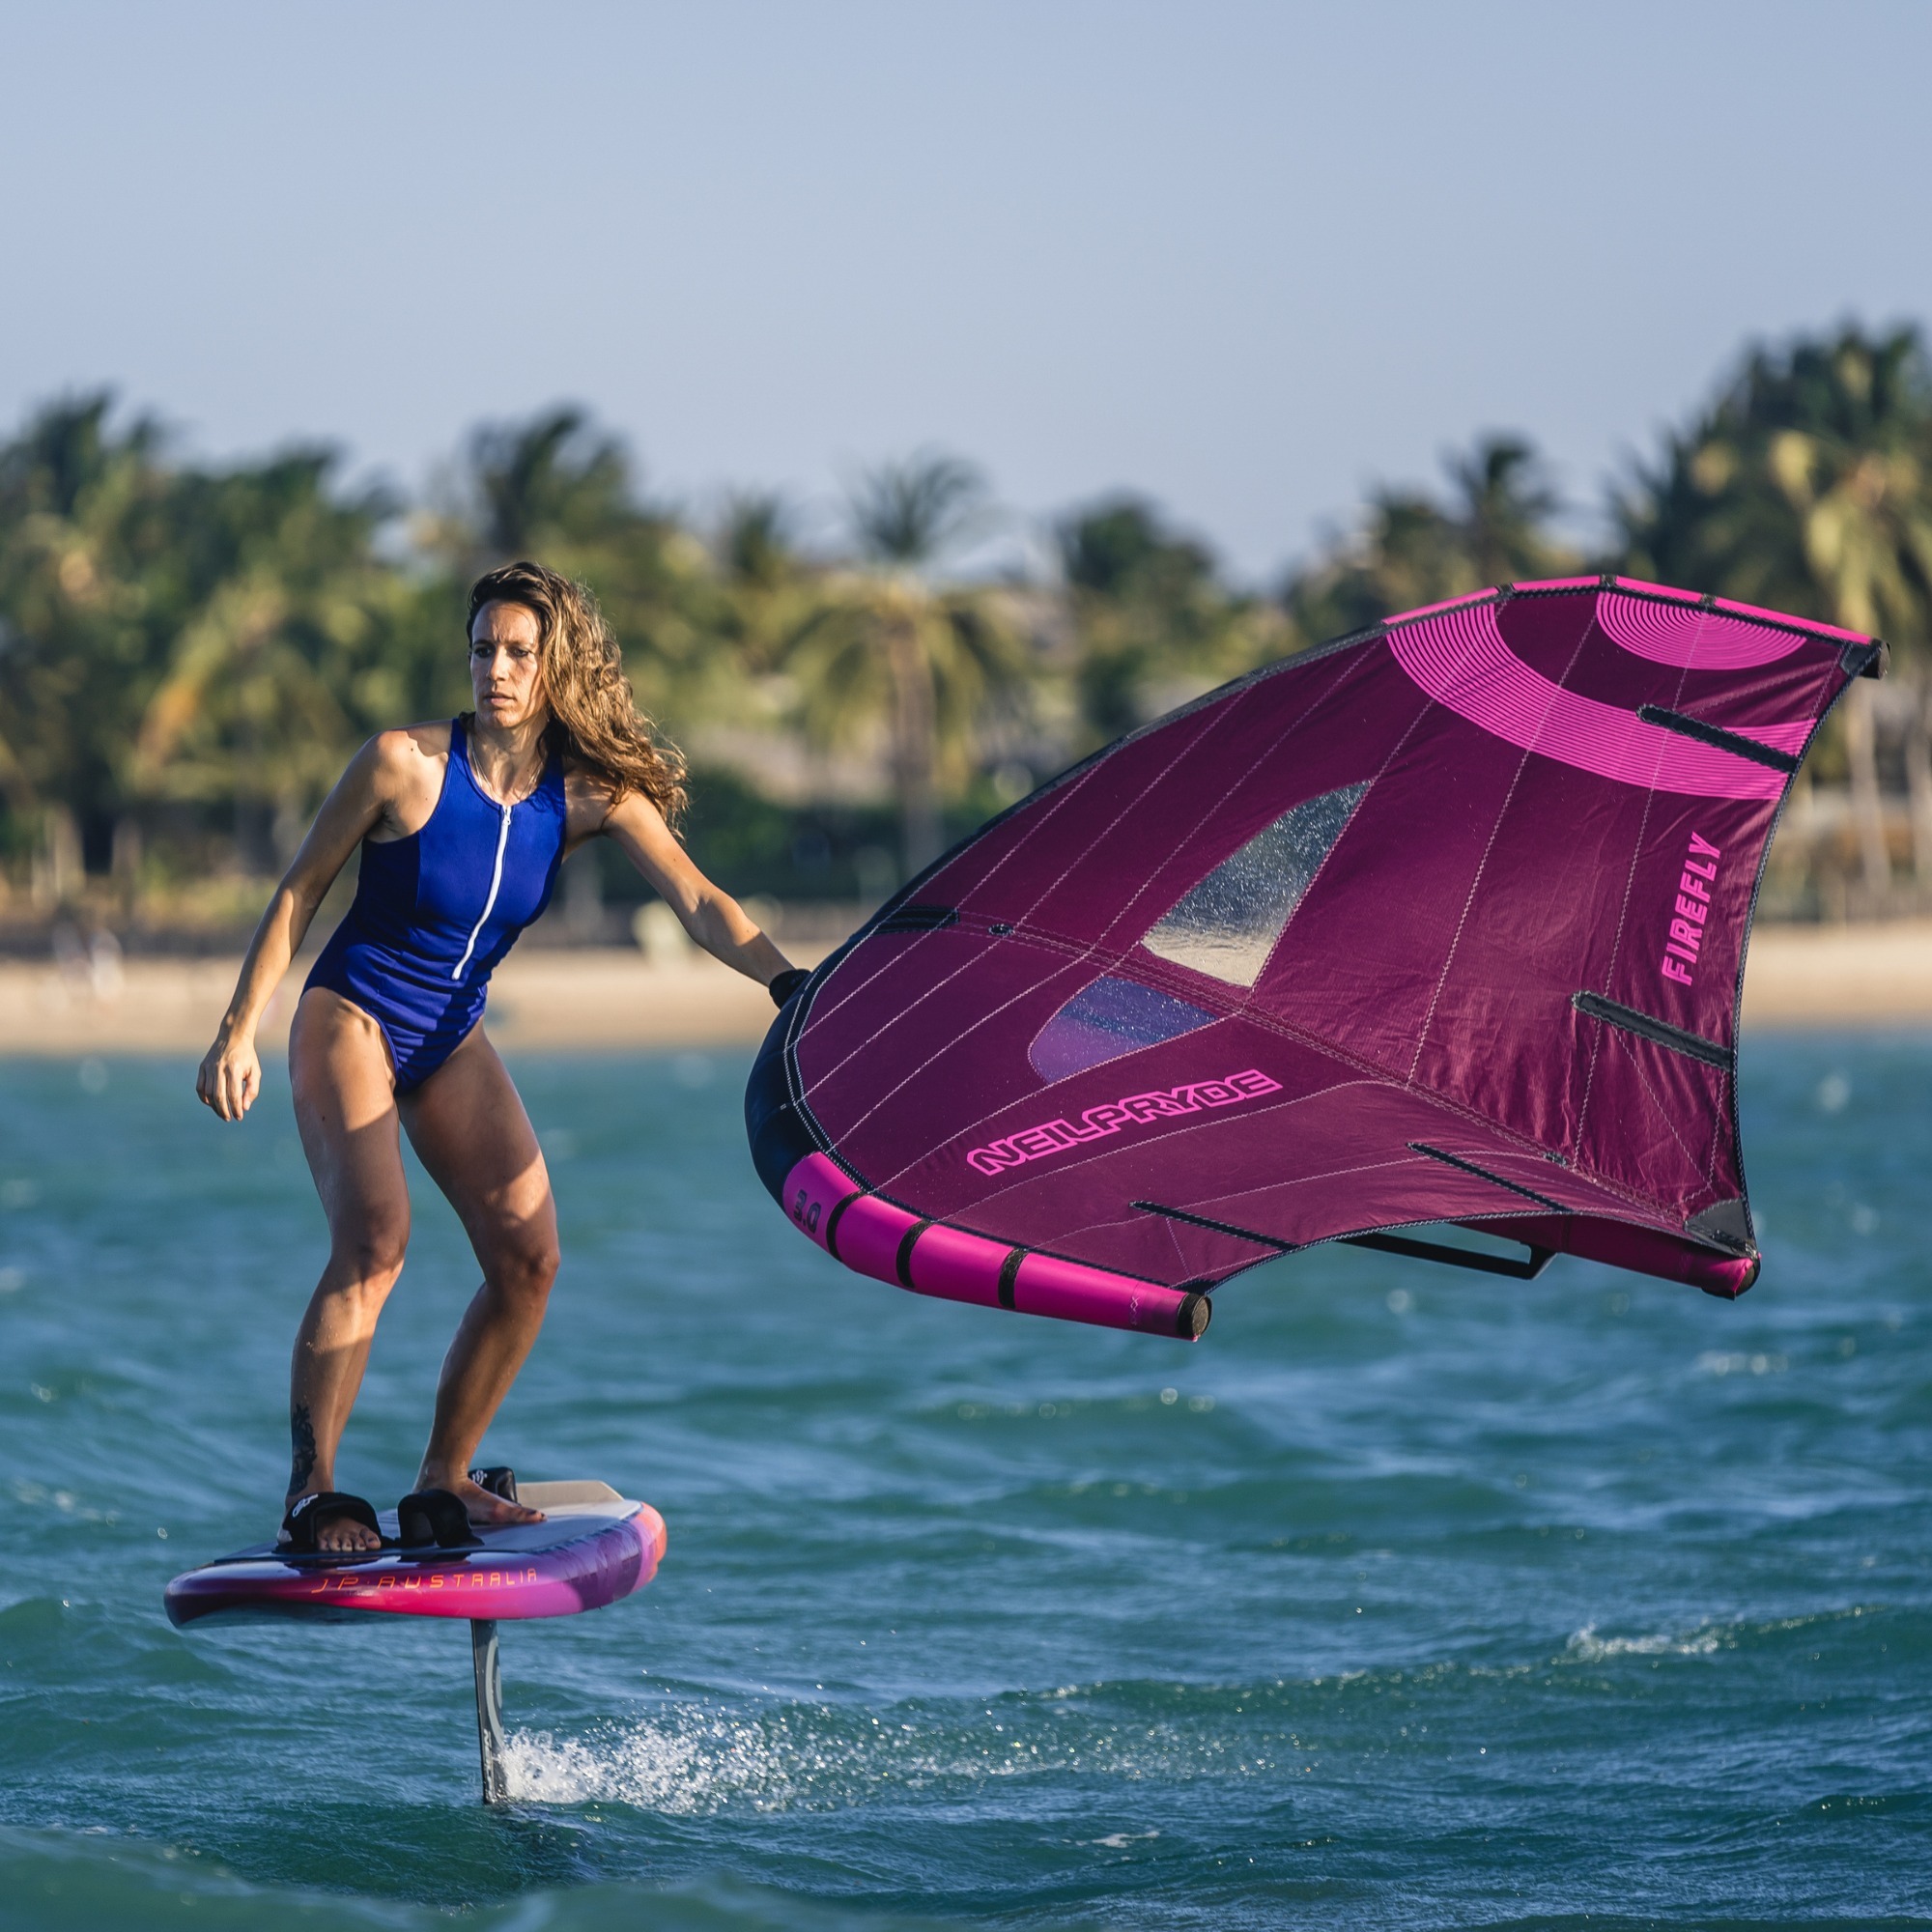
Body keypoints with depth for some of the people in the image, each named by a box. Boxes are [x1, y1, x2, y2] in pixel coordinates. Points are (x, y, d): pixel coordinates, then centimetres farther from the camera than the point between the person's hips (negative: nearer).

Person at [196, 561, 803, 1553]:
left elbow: (697, 901, -18)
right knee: (373, 1242, -24)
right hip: (349, 1019, -5)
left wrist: (787, 979, -35)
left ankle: (442, 1482, 10)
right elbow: (298, 893, -8)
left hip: (451, 1041, 5)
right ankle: (311, 1493, -20)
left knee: (529, 1257, -4)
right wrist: (238, 1031, -9)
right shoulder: (404, 763, -17)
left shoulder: (593, 793, -8)